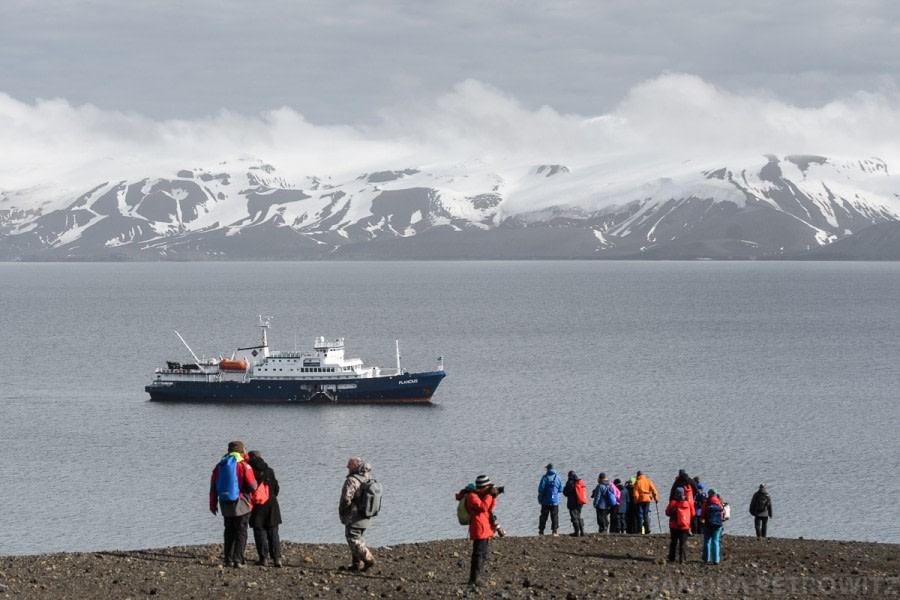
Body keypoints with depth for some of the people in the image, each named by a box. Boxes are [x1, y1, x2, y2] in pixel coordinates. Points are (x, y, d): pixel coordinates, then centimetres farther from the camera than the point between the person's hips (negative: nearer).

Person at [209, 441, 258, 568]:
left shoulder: (220, 466, 8)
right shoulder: (244, 466, -10)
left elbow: (213, 486, 10)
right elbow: (252, 486, -11)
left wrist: (213, 504, 18)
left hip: (225, 505, 5)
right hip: (241, 505, -5)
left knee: (229, 532, 16)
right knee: (241, 532, -1)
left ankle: (228, 559, 16)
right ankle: (238, 560, -8)